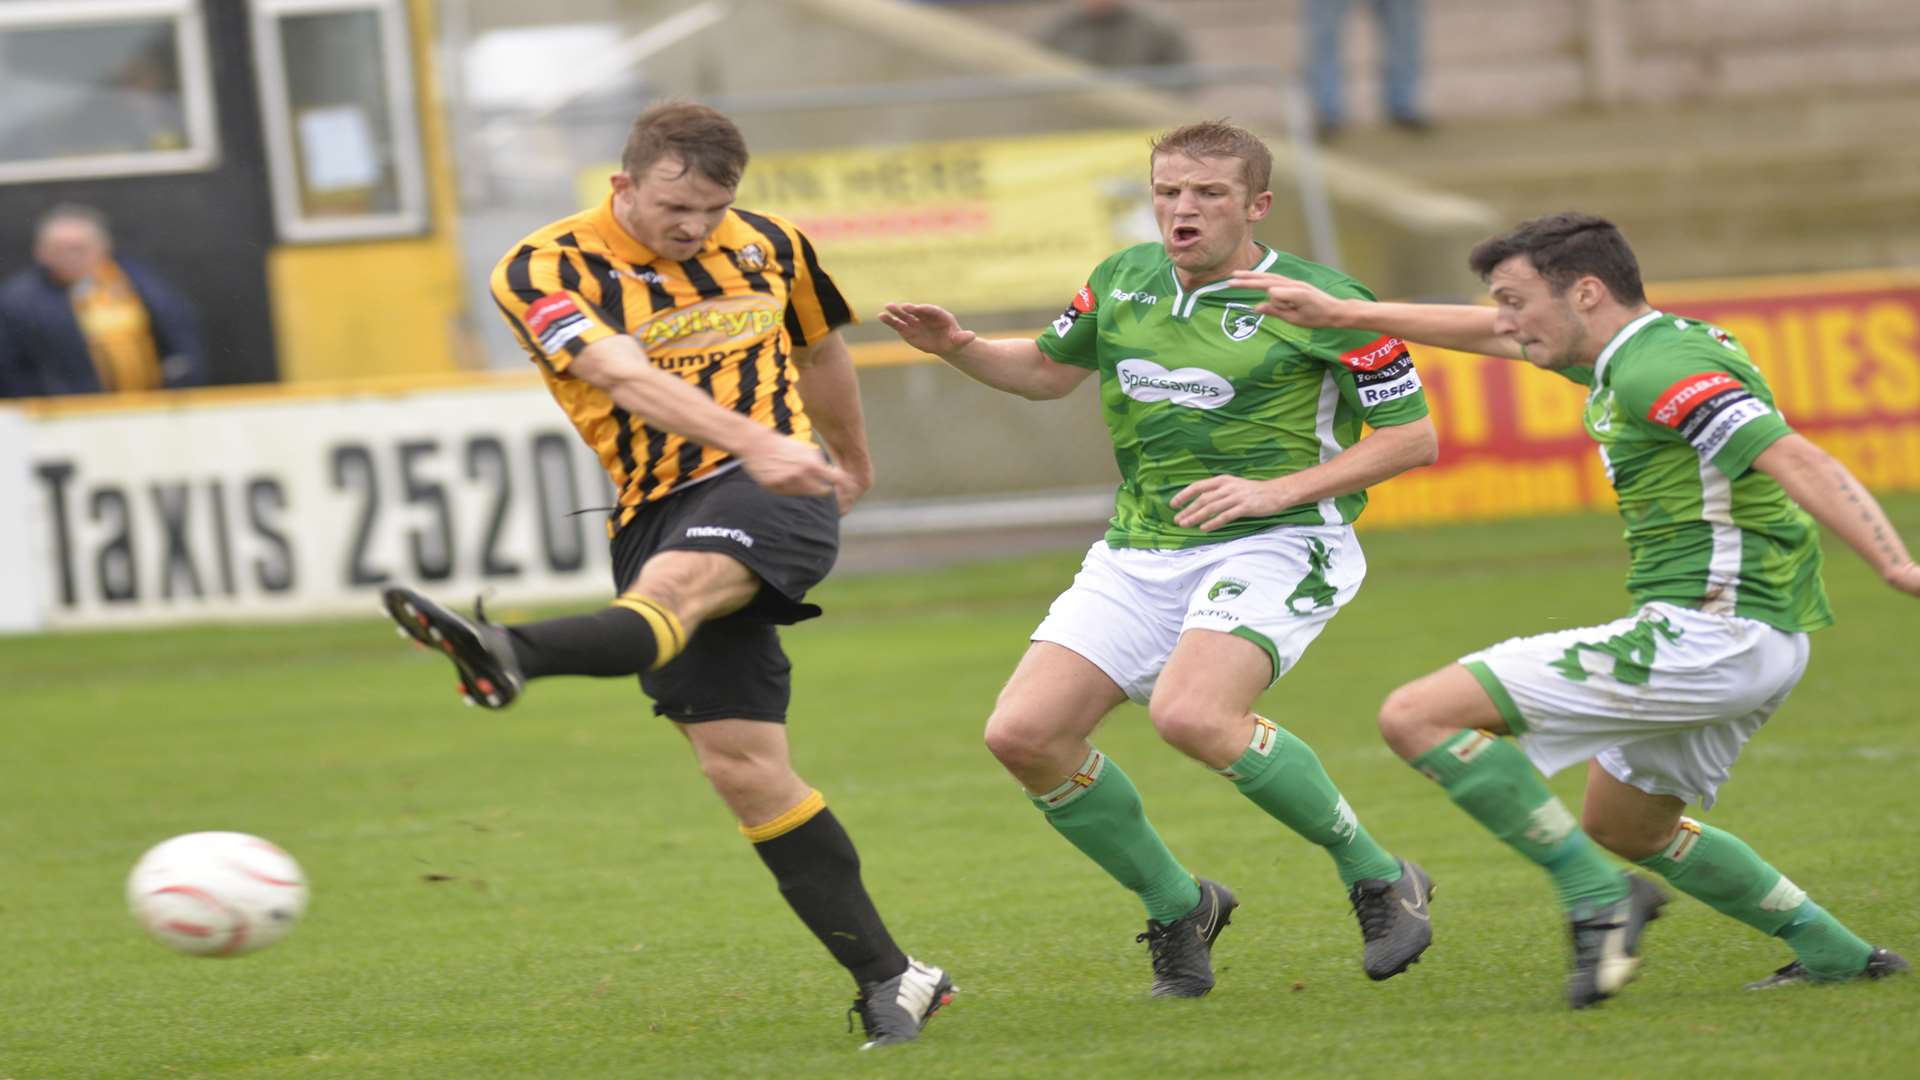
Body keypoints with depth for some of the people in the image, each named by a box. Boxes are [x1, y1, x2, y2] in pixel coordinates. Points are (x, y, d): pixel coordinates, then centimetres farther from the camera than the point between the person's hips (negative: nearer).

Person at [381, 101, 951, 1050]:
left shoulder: (768, 248, 10)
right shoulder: (546, 271, -3)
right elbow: (626, 376, -21)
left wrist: (853, 461, 46)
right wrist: (752, 441, -35)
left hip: (773, 494, -2)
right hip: (658, 508, 2)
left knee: (675, 582, -36)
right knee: (742, 767, -6)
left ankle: (508, 656, -67)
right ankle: (887, 981, 0)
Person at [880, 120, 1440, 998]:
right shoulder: (1123, 283, 7)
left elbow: (1413, 437, -8)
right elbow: (1048, 370, 24)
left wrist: (1278, 489, -18)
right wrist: (958, 347, 4)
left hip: (1273, 546, -7)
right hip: (1139, 554, 7)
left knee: (1191, 714, -33)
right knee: (1023, 733, -9)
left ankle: (1376, 878, -12)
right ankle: (1177, 908, 11)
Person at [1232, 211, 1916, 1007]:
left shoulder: (1663, 371, -17)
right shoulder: (1638, 350, 14)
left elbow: (1796, 462, -28)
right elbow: (1493, 335, 28)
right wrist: (1342, 312, 30)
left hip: (1704, 635, -10)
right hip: (1757, 642, 10)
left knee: (1418, 717, -11)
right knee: (1623, 827, 31)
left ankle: (1596, 897, -14)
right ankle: (1835, 954, 27)